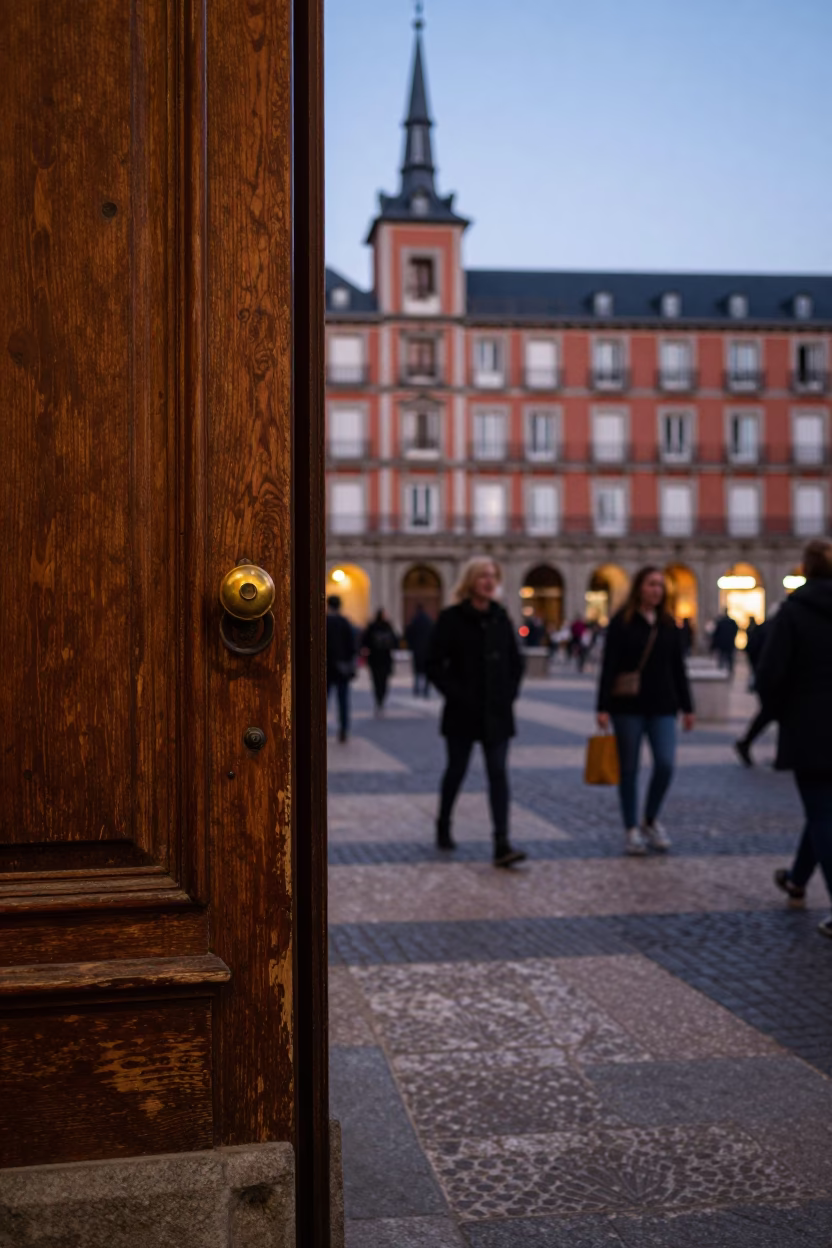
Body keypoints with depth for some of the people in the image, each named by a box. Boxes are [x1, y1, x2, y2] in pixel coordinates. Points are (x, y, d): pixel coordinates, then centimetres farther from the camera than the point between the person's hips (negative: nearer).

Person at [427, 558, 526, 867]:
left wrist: (509, 694, 4)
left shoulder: (501, 618, 6)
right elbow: (434, 664, -7)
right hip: (462, 713, -3)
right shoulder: (451, 618, -6)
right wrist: (456, 695, -12)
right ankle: (443, 828, 33)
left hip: (497, 713, 3)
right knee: (457, 770, 11)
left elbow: (516, 663, 15)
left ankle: (502, 845, -11)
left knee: (498, 773, -5)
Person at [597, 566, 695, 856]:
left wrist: (687, 707, 10)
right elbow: (609, 666, -7)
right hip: (628, 706, -3)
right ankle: (631, 830, 15)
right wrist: (603, 707, -12)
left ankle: (650, 821, 15)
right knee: (629, 768, 4)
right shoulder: (621, 622, -3)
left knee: (665, 764, -7)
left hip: (662, 705, 3)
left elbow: (678, 668, 12)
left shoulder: (668, 624, 9)